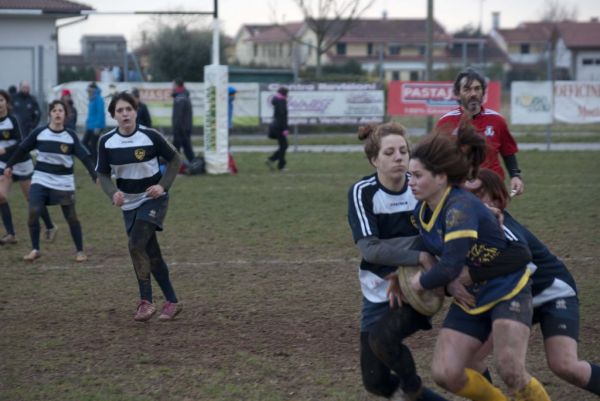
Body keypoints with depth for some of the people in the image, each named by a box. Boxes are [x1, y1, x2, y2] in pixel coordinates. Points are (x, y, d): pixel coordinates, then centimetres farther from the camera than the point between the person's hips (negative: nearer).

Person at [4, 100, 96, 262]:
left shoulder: (71, 136, -6)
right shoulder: (39, 133, -5)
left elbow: (84, 156, -8)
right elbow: (22, 149, 6)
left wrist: (95, 176, -16)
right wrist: (9, 165, 8)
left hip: (64, 183, -1)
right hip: (41, 180, 1)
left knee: (71, 217, 0)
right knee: (33, 213, -11)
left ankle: (80, 251, 14)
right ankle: (35, 250, 4)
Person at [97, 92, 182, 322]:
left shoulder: (150, 136, -16)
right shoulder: (106, 142, -9)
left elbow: (175, 160, -4)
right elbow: (103, 174, -2)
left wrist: (163, 185, -17)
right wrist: (113, 193, -22)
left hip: (153, 199, -4)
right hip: (129, 203, 4)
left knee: (136, 245, -19)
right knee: (151, 253, 7)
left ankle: (146, 301, -10)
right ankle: (172, 302, 19)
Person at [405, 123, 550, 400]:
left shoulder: (461, 208, -29)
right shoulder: (422, 209, -3)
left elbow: (449, 269, -37)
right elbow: (424, 246, 19)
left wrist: (419, 282, -18)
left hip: (507, 291, -8)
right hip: (469, 298, 8)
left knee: (510, 372, -22)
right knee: (445, 374, -5)